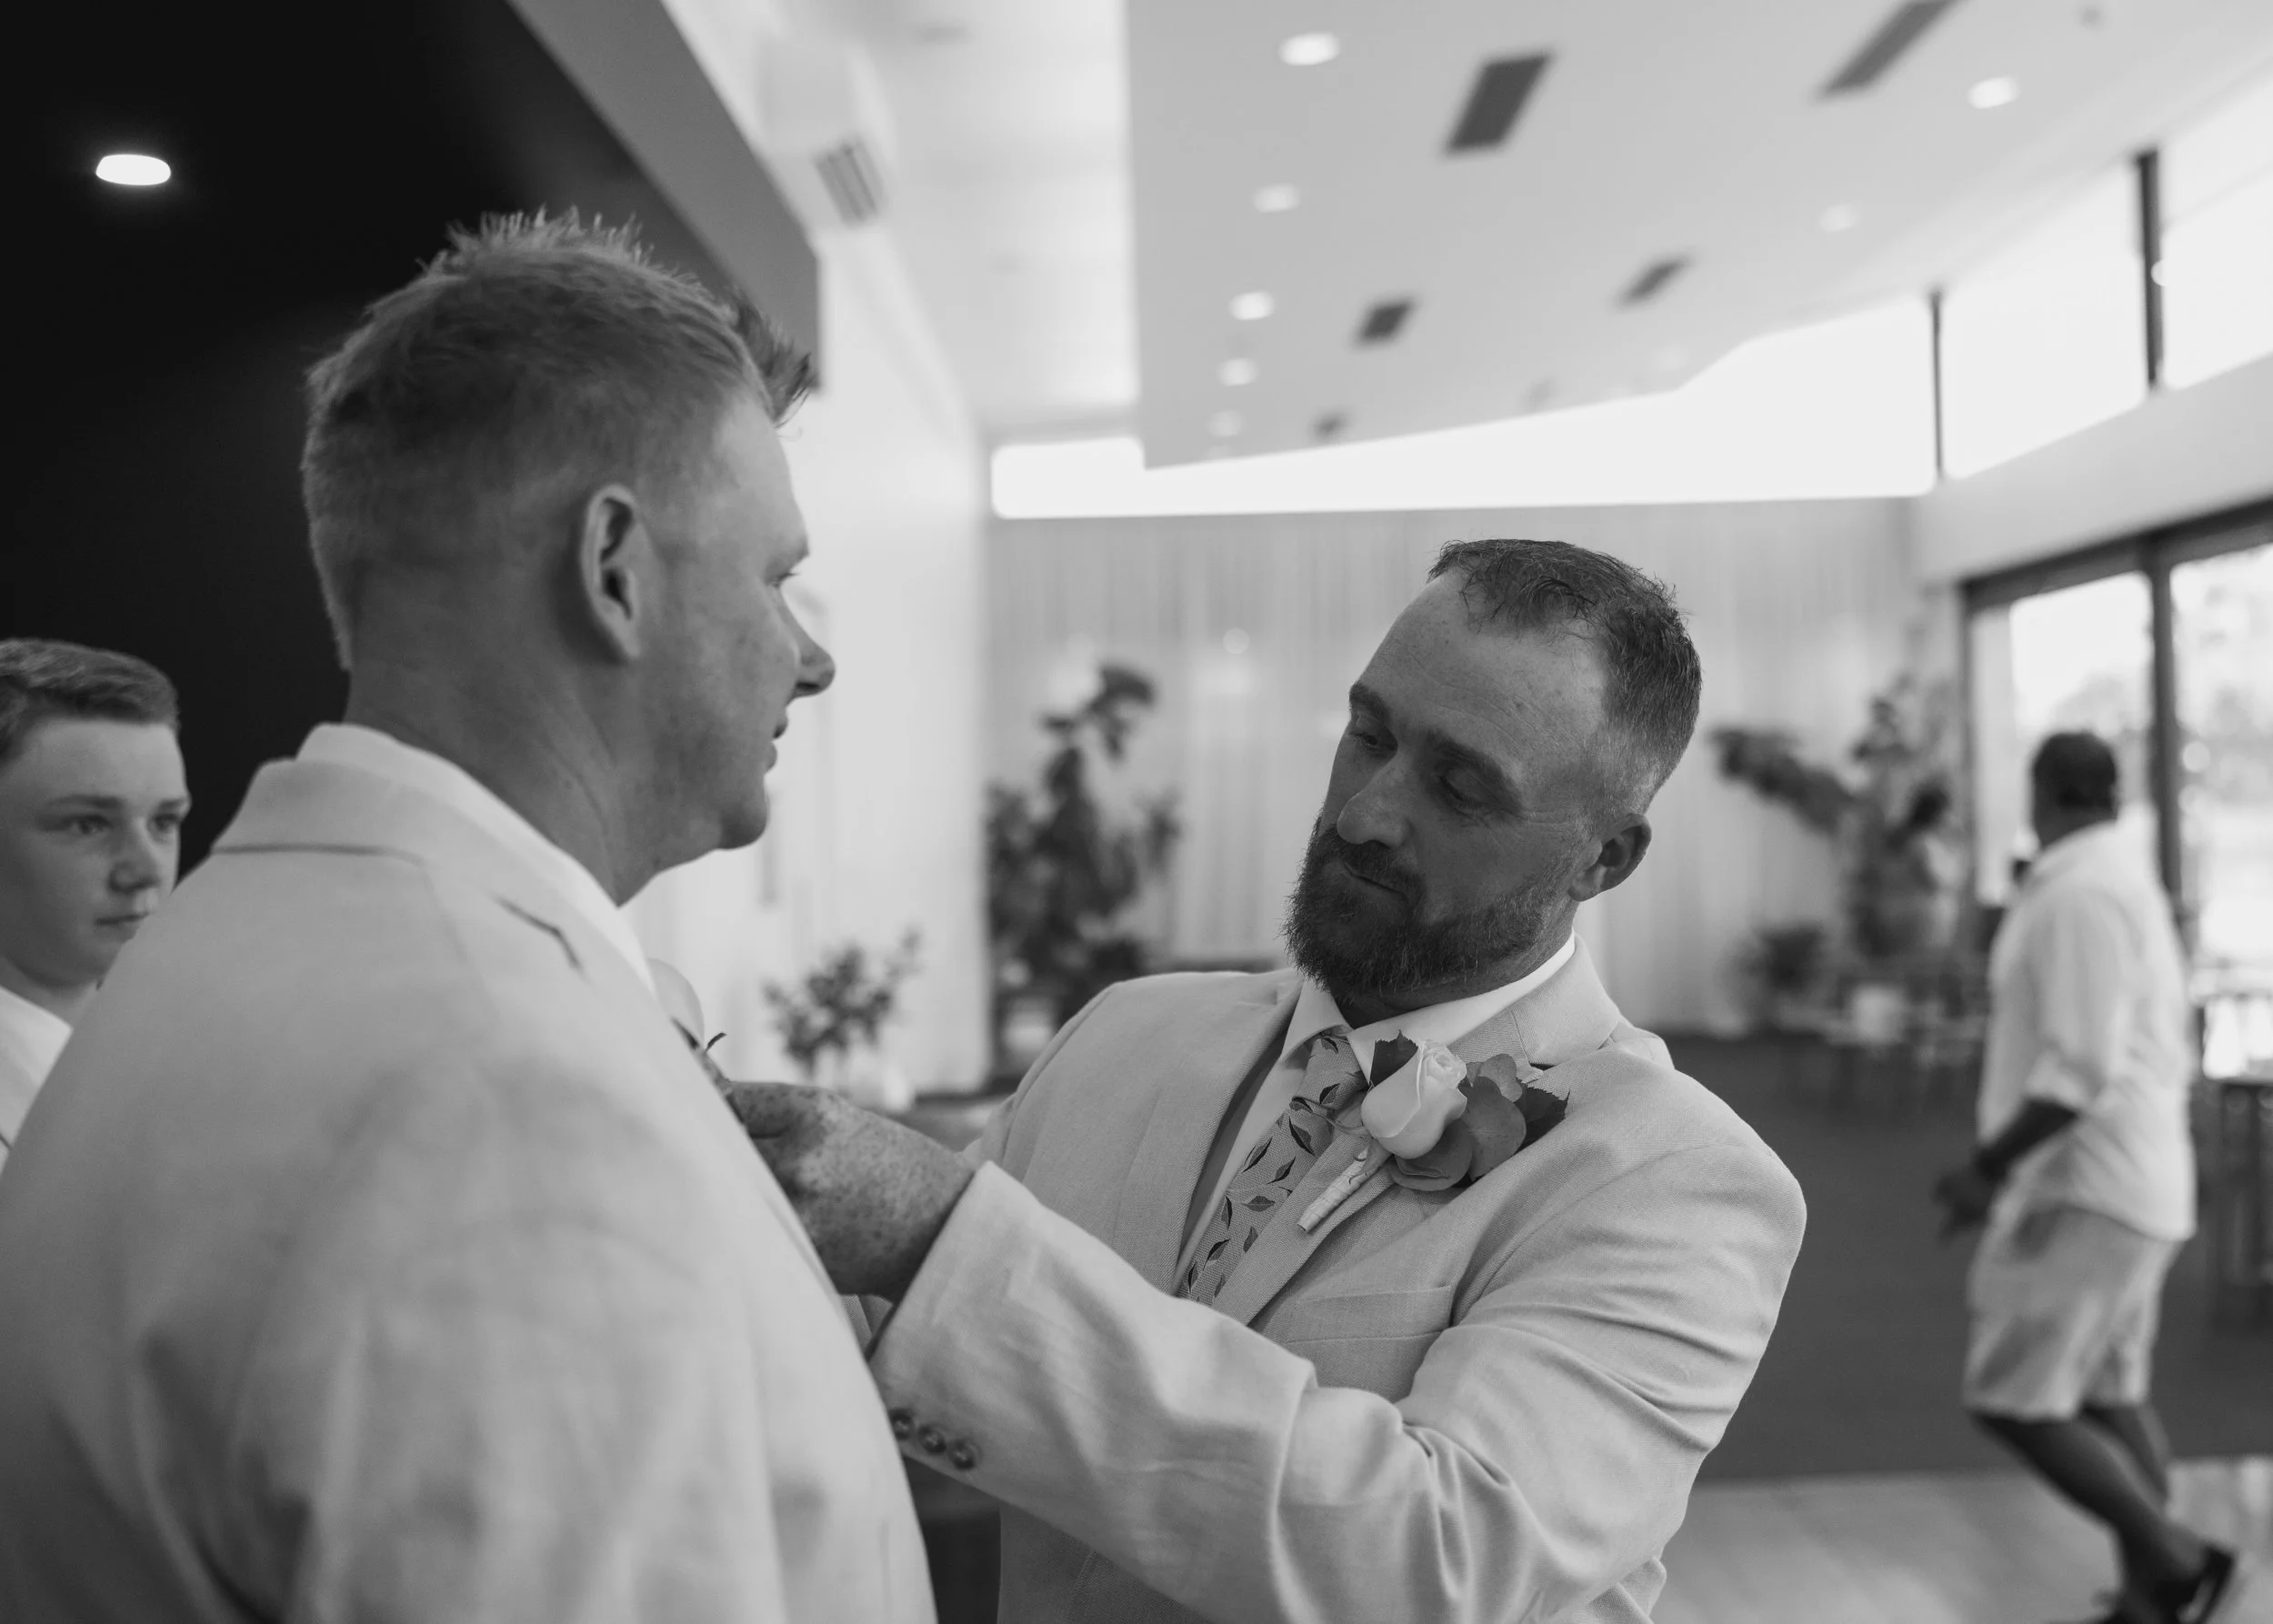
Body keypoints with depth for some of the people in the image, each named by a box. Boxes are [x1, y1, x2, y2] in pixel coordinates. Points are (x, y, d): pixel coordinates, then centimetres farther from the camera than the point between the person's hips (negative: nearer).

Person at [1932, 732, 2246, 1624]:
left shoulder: (2077, 897, -19)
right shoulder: (2135, 891, 13)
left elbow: (2083, 1068, -25)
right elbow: (2166, 1058, 18)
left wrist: (1989, 1165, -18)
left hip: (2082, 1196, -10)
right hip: (2137, 1187, 10)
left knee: (2012, 1403, -9)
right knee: (2109, 1394, 16)